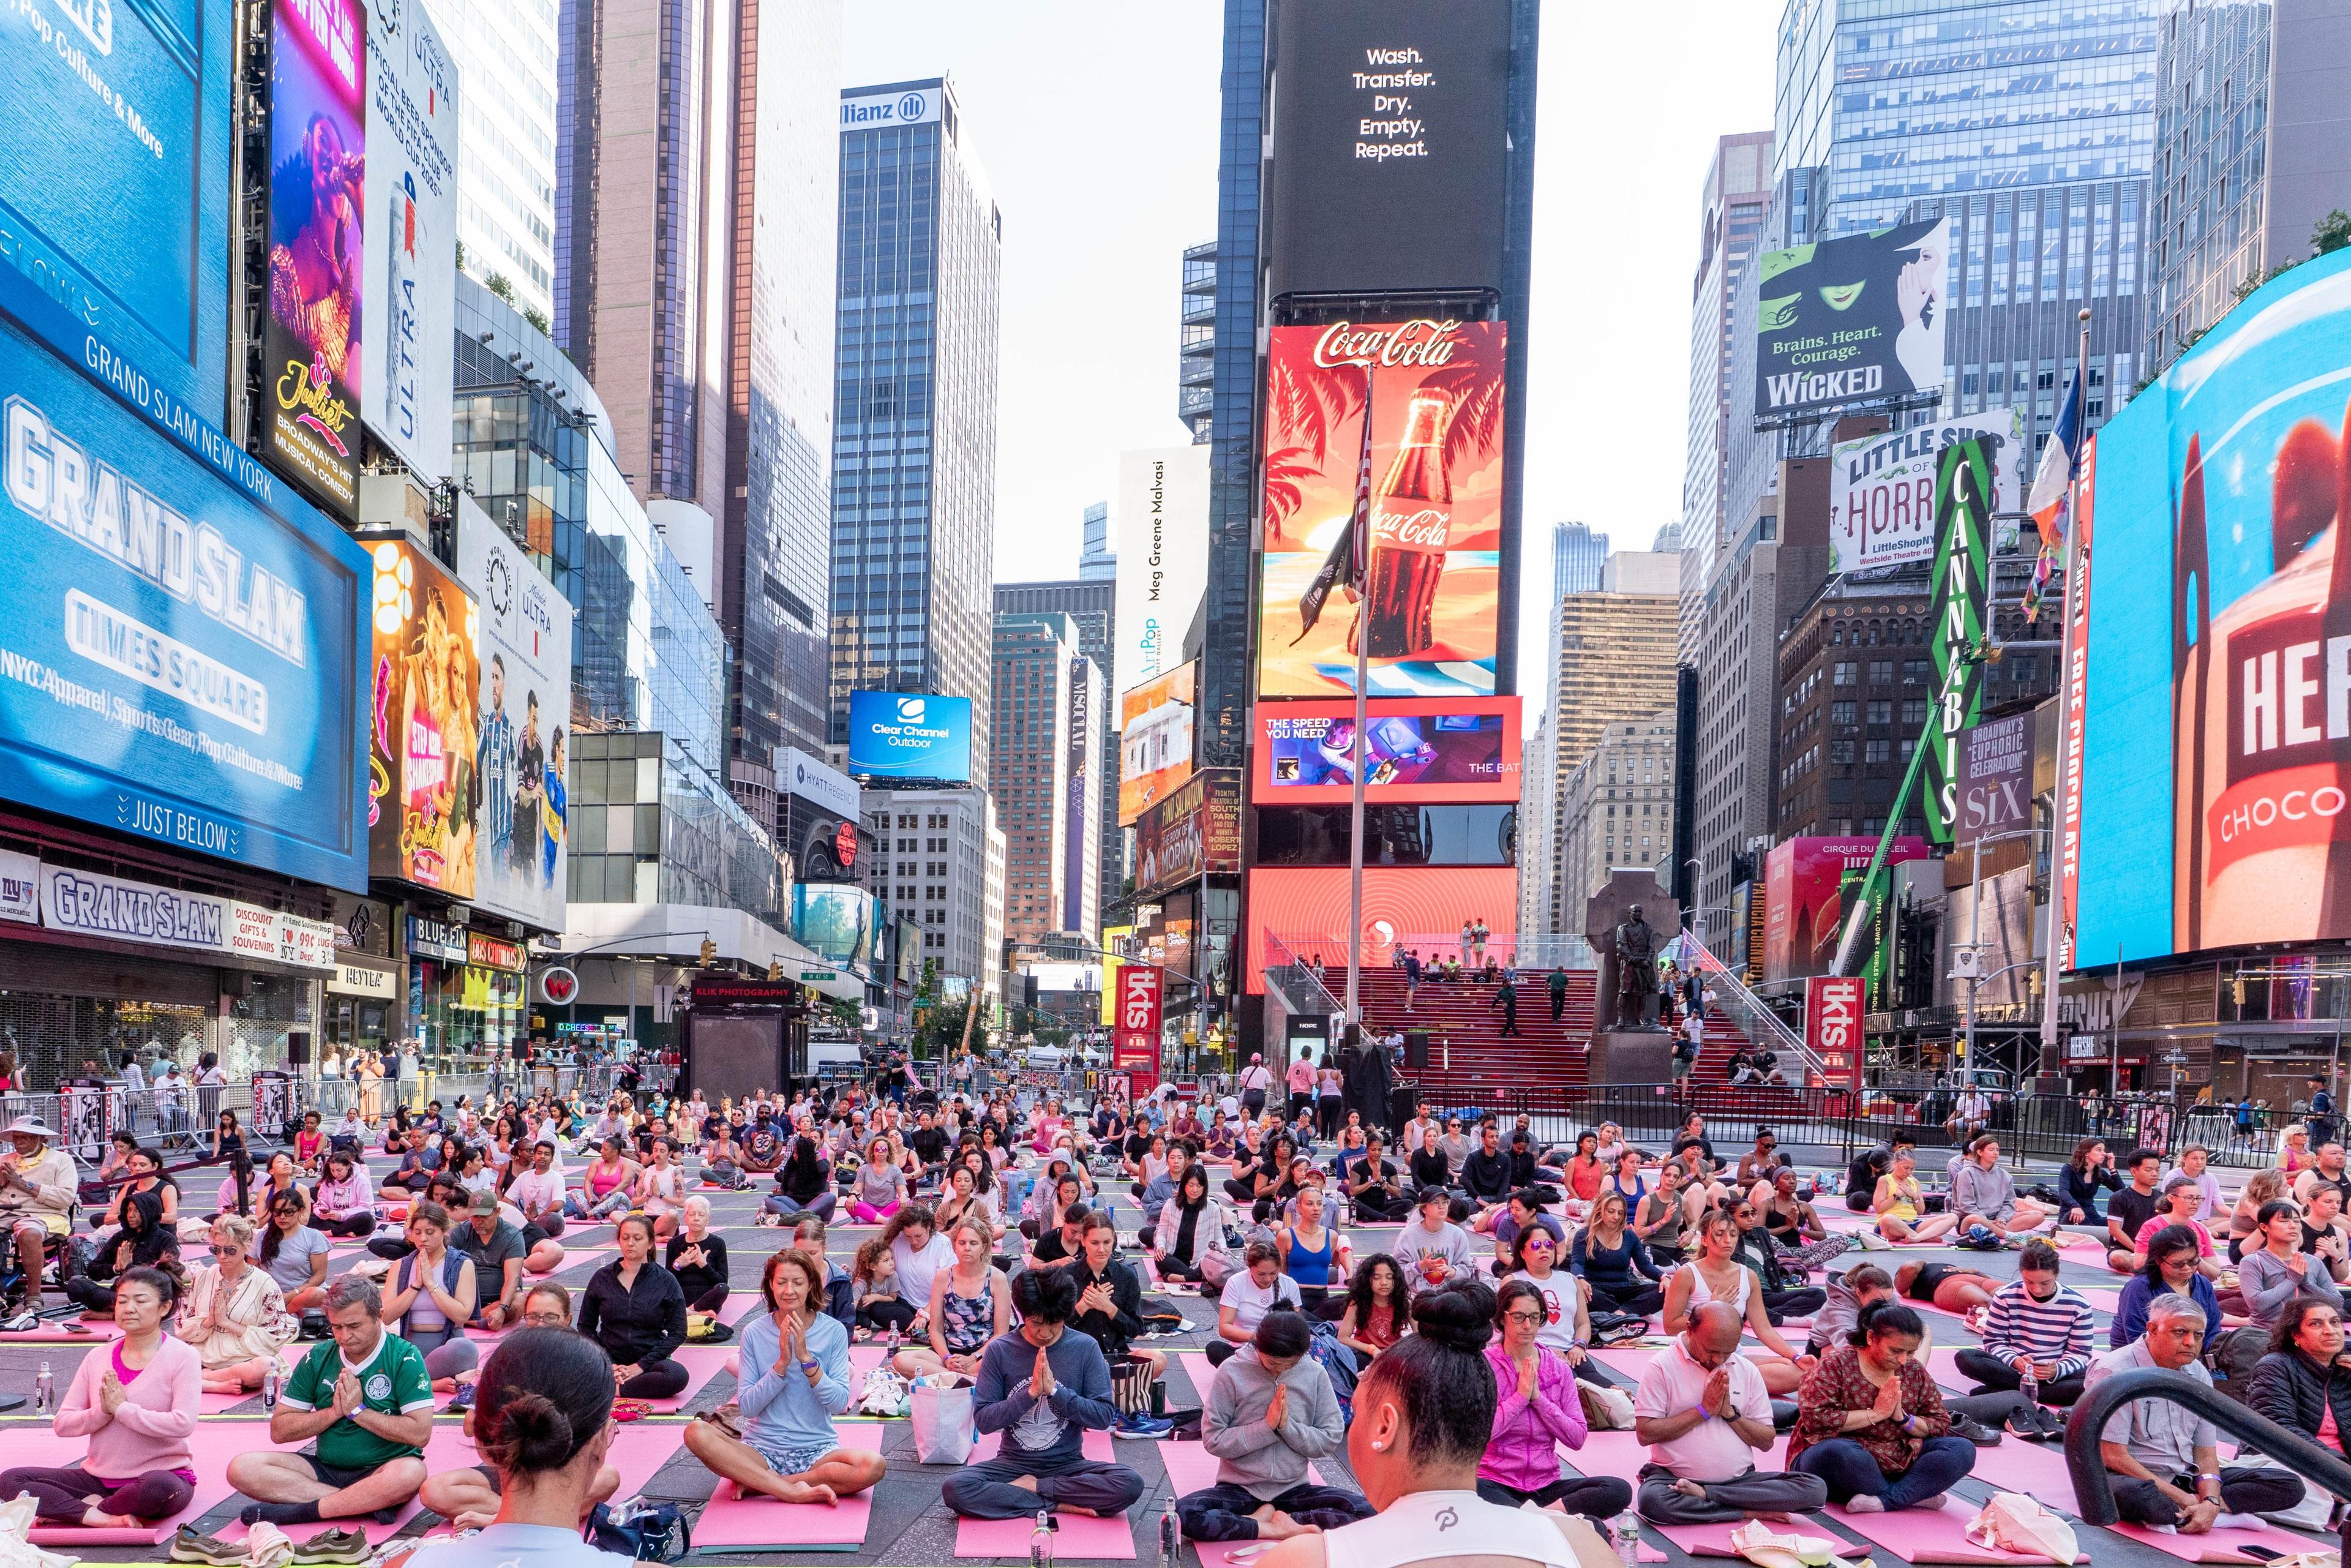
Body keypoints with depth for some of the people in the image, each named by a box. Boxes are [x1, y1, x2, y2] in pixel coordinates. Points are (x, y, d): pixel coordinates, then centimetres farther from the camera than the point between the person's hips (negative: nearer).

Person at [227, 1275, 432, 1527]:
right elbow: (279, 1431, 5)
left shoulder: (404, 1358, -8)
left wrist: (358, 1410, -13)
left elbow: (420, 1433, -16)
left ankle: (296, 1511, -24)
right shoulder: (317, 1359, 5)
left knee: (411, 1473, -38)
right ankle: (370, 1504, -25)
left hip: (379, 1472, -5)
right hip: (326, 1469, 5)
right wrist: (334, 1411, -9)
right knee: (242, 1468, -16)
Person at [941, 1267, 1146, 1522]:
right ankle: (1058, 1504, -17)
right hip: (1013, 1463, 0)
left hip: (1067, 1464, 0)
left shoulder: (1085, 1348, -4)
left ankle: (1031, 1487, -12)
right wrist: (1031, 1393, -20)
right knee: (955, 1488, -29)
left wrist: (1055, 1391, -18)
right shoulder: (1000, 1349, -4)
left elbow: (1105, 1417, -7)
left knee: (1130, 1484, -28)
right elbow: (983, 1420, -7)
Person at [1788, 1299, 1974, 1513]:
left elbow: (1941, 1425, 8)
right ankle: (1914, 1495, -18)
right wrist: (1875, 1414, -18)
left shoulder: (1915, 1371, 8)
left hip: (1900, 1461, 5)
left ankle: (1883, 1501, -27)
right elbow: (1816, 1419, -21)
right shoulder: (1836, 1364, -9)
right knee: (1837, 1452, -40)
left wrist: (1903, 1418, -11)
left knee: (1963, 1449, -13)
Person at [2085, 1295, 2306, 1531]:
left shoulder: (2198, 1374, 9)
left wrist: (2211, 1502, -15)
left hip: (2187, 1477, 8)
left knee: (2290, 1486, -7)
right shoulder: (2115, 1371, -14)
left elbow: (2206, 1454, 7)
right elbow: (2113, 1457, -18)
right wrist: (2185, 1500, -19)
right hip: (2135, 1477, -8)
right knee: (2133, 1494, -44)